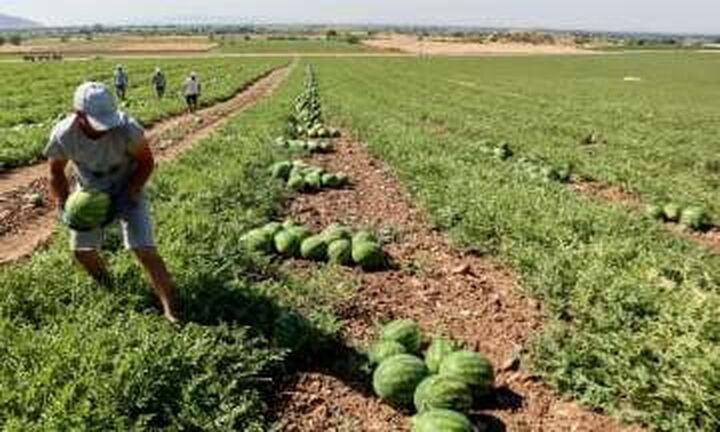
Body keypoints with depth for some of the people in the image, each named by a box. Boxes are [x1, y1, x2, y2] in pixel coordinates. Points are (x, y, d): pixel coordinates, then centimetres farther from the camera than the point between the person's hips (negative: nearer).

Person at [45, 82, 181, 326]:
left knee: (145, 249, -14)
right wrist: (65, 205, -13)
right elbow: (56, 173, -4)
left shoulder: (127, 129, -33)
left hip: (127, 191, -3)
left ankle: (170, 310, -7)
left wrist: (129, 195, -22)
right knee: (82, 251, 9)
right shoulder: (62, 136, -25)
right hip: (88, 194, 3)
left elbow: (146, 162, -16)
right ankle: (109, 290, 40)